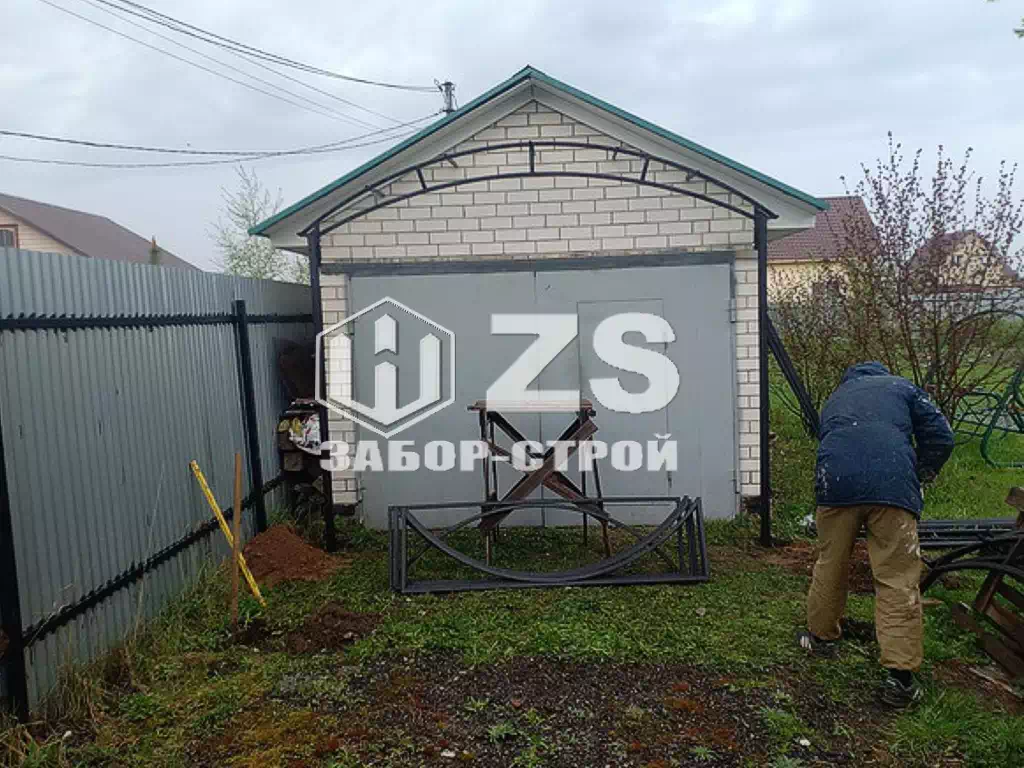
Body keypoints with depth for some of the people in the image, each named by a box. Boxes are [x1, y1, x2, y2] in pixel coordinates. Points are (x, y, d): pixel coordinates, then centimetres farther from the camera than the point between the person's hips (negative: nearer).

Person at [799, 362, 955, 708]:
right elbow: (941, 438, 12)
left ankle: (819, 635, 36)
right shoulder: (901, 387, 23)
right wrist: (918, 478, 26)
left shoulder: (834, 400, 32)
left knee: (830, 566, 18)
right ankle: (900, 676, 1)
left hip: (836, 484, 3)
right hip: (893, 485, -2)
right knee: (899, 580, 2)